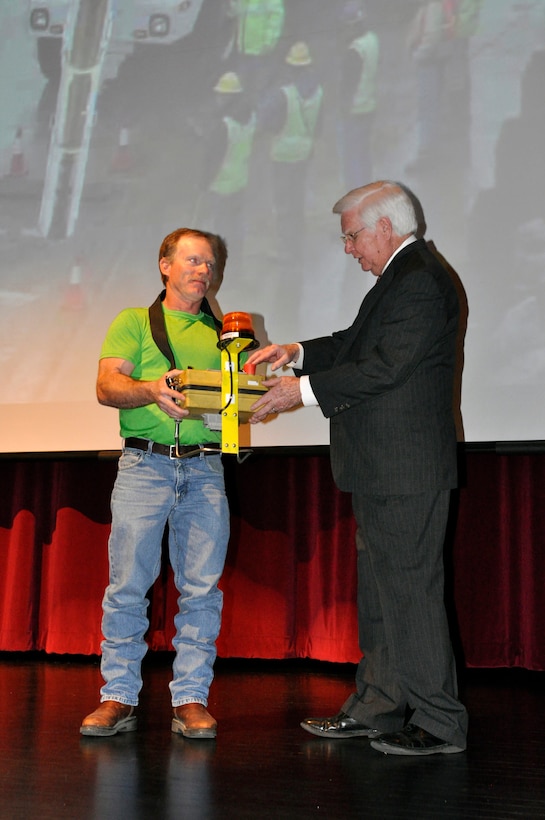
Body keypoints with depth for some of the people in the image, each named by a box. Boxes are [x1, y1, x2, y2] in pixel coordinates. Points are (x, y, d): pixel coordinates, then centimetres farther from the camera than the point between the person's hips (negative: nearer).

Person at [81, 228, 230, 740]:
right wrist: (153, 390, -21)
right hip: (144, 466, -2)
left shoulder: (222, 334, 21)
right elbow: (107, 386, -1)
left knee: (202, 588, -2)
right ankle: (119, 697, 5)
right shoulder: (134, 322, 13)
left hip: (206, 470, 2)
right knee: (127, 584, -4)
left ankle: (191, 699, 6)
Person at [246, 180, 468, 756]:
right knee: (378, 589, 15)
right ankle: (376, 709, 26)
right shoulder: (400, 278, 18)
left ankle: (439, 723, 6)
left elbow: (384, 367, -21)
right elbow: (358, 342, 22)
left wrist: (303, 390, -17)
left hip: (405, 470, -11)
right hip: (381, 471, 11)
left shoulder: (420, 282, -15)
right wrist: (298, 353, 8)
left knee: (410, 589, -5)